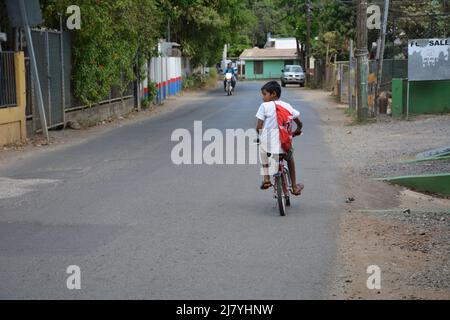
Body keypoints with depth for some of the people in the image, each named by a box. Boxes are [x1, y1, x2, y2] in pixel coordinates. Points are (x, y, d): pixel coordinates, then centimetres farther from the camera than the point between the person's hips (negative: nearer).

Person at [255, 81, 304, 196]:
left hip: (268, 143, -2)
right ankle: (294, 186, 32)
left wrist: (260, 134, 15)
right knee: (290, 157, 34)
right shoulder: (287, 106, 8)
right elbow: (299, 124, 12)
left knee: (262, 150, 34)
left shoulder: (265, 106, -3)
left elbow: (259, 127, -7)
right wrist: (296, 132, 32)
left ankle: (266, 178, 23)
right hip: (284, 144, 2)